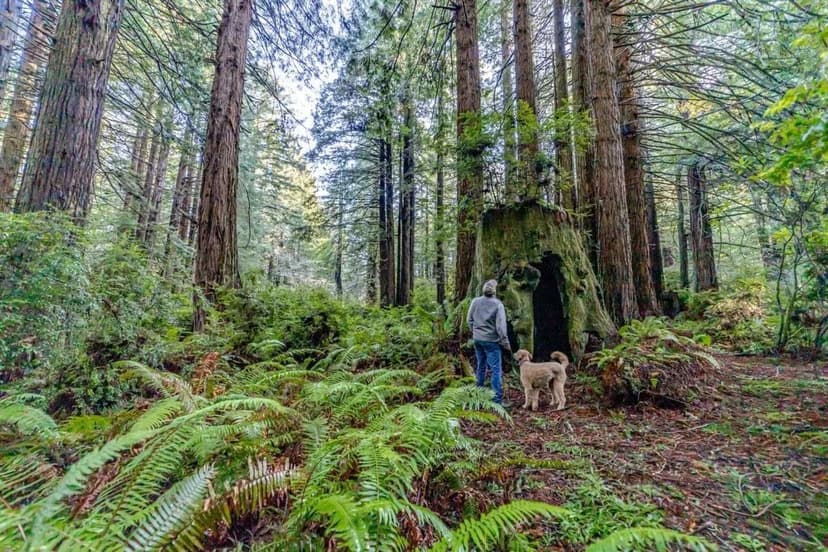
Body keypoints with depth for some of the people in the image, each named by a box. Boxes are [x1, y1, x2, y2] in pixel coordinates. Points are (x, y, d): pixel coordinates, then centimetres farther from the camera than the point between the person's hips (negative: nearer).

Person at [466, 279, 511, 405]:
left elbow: (469, 320, 5)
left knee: (481, 366, 19)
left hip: (477, 339, 5)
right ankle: (498, 399, 2)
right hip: (491, 340, -5)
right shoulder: (497, 304, -15)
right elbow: (500, 325, -15)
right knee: (496, 369, 1)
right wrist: (505, 342, -6)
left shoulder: (475, 301, -2)